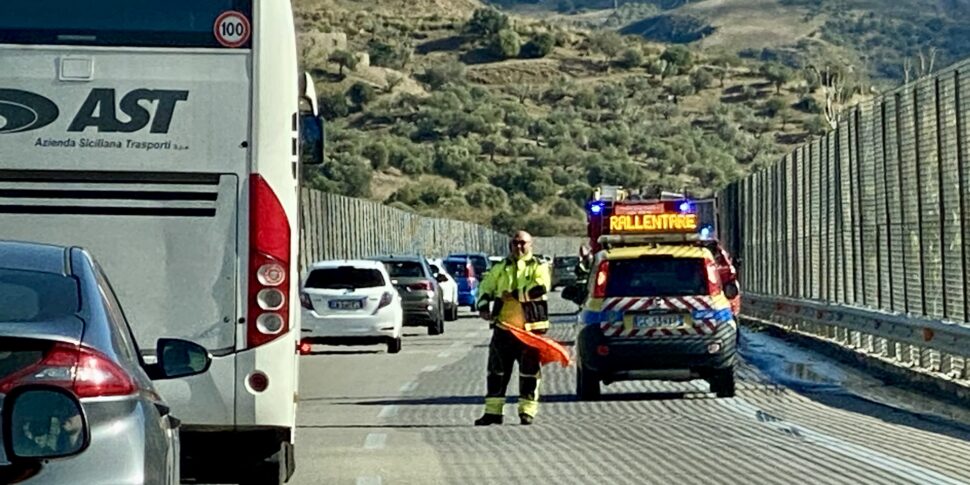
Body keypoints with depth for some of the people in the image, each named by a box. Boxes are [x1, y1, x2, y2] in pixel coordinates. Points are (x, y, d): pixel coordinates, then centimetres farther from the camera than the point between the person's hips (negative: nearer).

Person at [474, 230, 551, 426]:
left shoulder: (539, 267, 3)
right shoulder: (500, 268, 16)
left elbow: (540, 288, -15)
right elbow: (485, 288, 16)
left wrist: (514, 294, -14)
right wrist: (483, 307, -2)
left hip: (531, 328, -3)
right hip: (503, 327, 4)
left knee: (530, 372, 0)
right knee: (497, 370, 4)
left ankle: (527, 411, 7)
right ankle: (493, 411, 8)